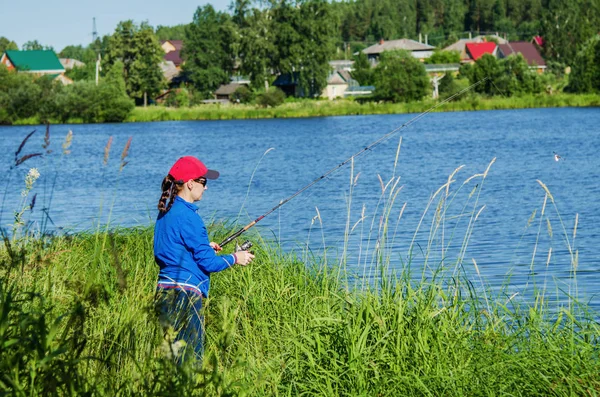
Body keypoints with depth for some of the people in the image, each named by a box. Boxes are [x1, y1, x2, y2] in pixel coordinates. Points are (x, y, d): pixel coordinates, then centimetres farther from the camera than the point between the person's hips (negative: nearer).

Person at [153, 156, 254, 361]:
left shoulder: (165, 212, 12)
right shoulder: (188, 216, -15)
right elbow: (207, 262, -13)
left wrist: (204, 246, 24)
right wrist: (235, 258, 3)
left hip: (165, 290, 9)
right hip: (184, 294, -9)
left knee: (171, 354, 10)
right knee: (189, 357, -7)